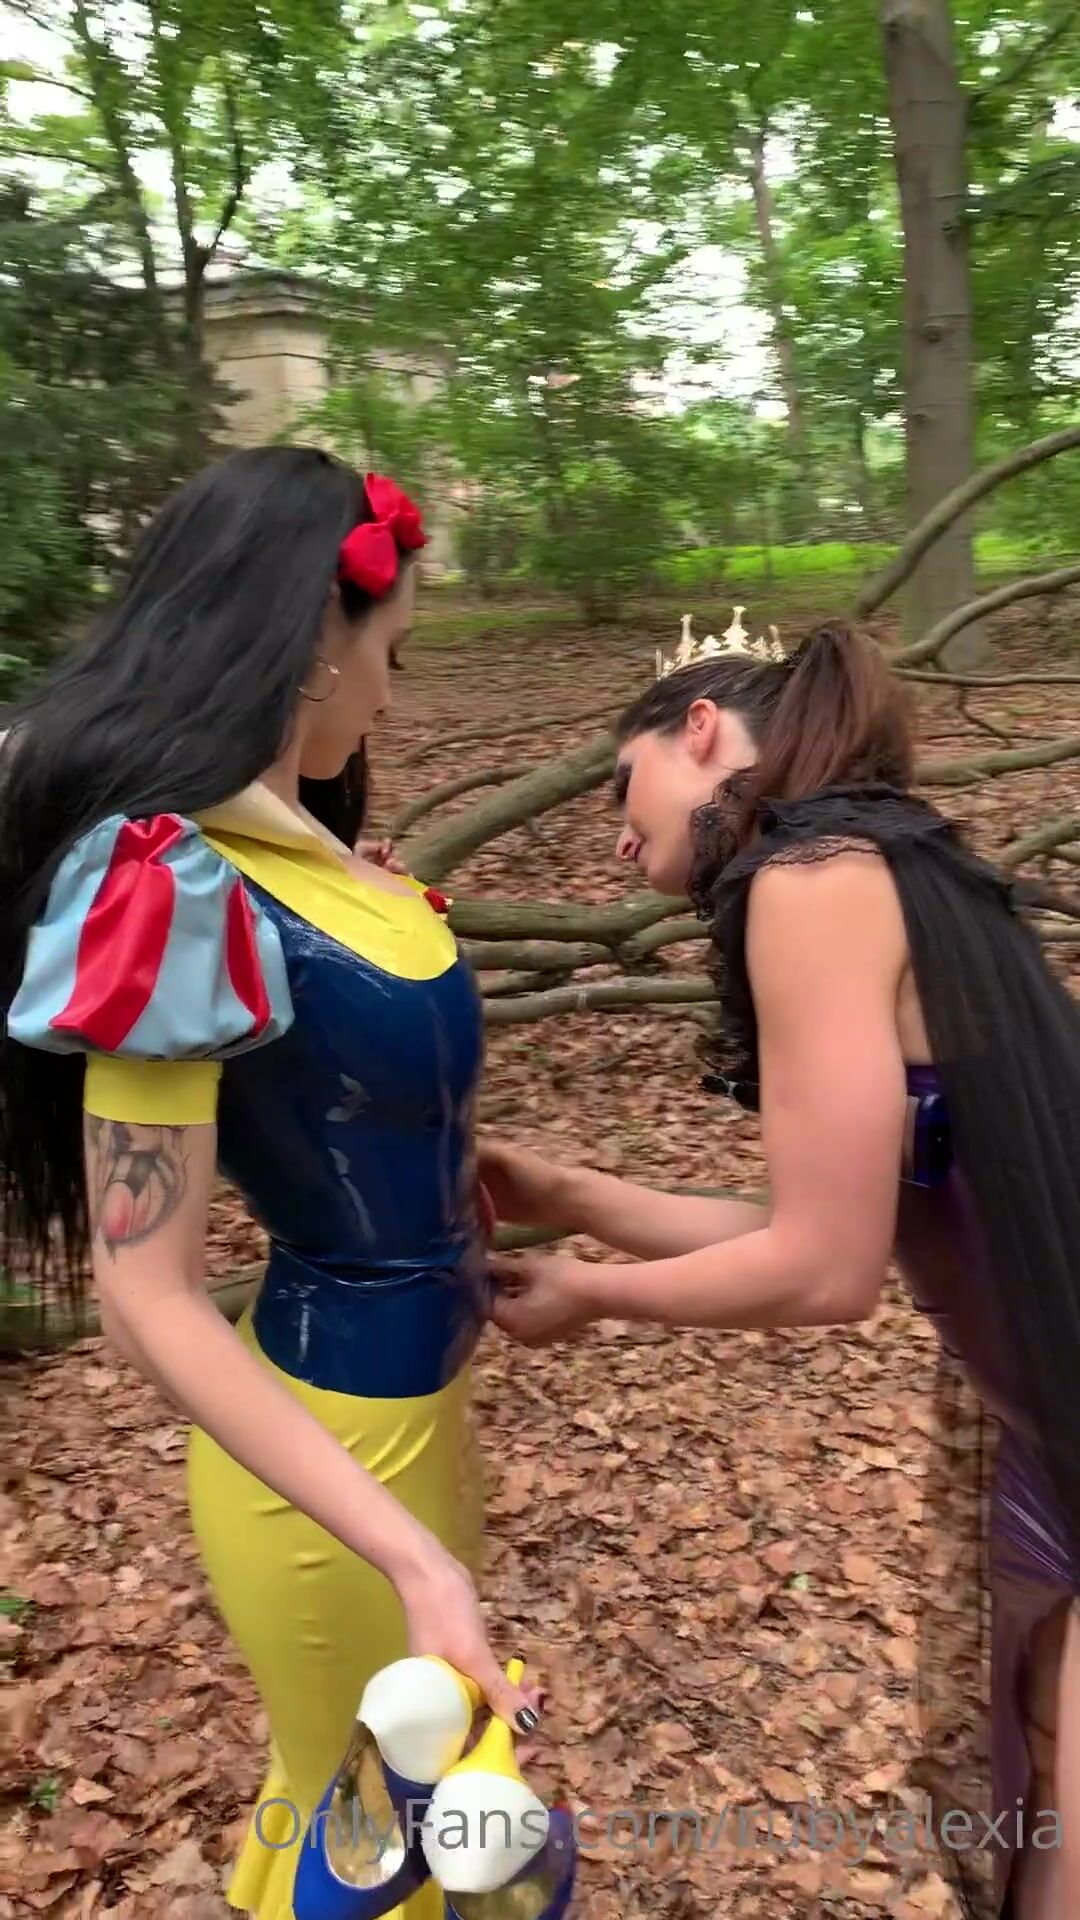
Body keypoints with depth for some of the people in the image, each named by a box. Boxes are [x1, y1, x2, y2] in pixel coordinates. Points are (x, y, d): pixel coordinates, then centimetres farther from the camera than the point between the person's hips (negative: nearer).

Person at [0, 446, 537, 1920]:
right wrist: (412, 1556, -29)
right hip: (332, 1434, -8)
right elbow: (148, 1301, -26)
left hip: (406, 1386, 8)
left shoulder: (270, 843, -3)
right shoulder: (171, 882, -28)